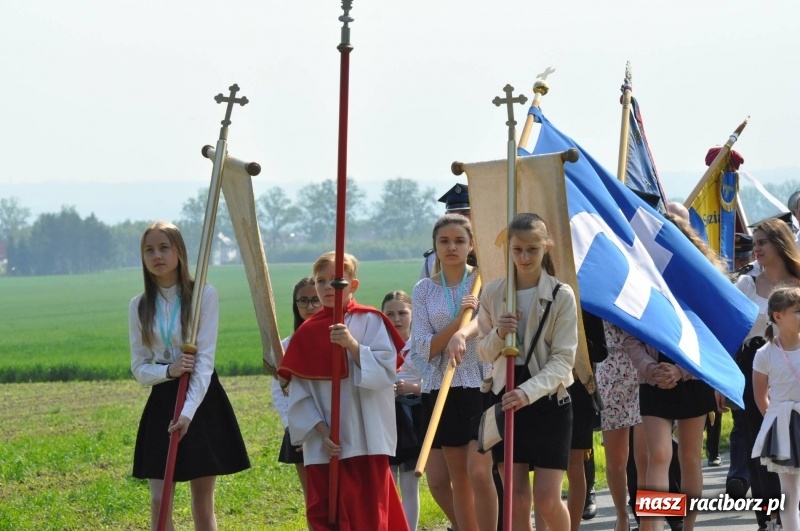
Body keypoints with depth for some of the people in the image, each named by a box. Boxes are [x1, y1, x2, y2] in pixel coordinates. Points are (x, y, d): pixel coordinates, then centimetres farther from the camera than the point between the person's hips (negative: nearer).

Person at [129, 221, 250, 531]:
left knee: (203, 502, 3)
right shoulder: (140, 306, 4)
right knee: (159, 502, -4)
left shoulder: (203, 295, -7)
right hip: (162, 403, 3)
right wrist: (169, 370, -18)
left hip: (202, 401, -3)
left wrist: (189, 412, -25)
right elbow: (139, 368, 5)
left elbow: (205, 359, -14)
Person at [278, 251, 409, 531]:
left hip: (366, 439, -3)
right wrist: (320, 431, -7)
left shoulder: (370, 321, -1)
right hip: (323, 443, 3)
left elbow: (386, 371, -10)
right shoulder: (308, 332, 6)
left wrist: (352, 345, -22)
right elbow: (299, 393, 4)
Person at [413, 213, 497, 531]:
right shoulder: (424, 290, 5)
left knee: (479, 471, -14)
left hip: (483, 385, -4)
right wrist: (458, 320, -17)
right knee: (459, 478, 8)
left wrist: (462, 335, -46)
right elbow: (424, 349, -3)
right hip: (445, 389, 4)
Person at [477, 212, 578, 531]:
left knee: (547, 499, -7)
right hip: (506, 397, 3)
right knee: (516, 500, 3)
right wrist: (499, 334, -13)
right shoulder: (492, 293, 2)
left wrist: (529, 392, -26)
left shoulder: (561, 296, -8)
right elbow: (484, 352, 10)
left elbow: (563, 360, -12)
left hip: (548, 400, -3)